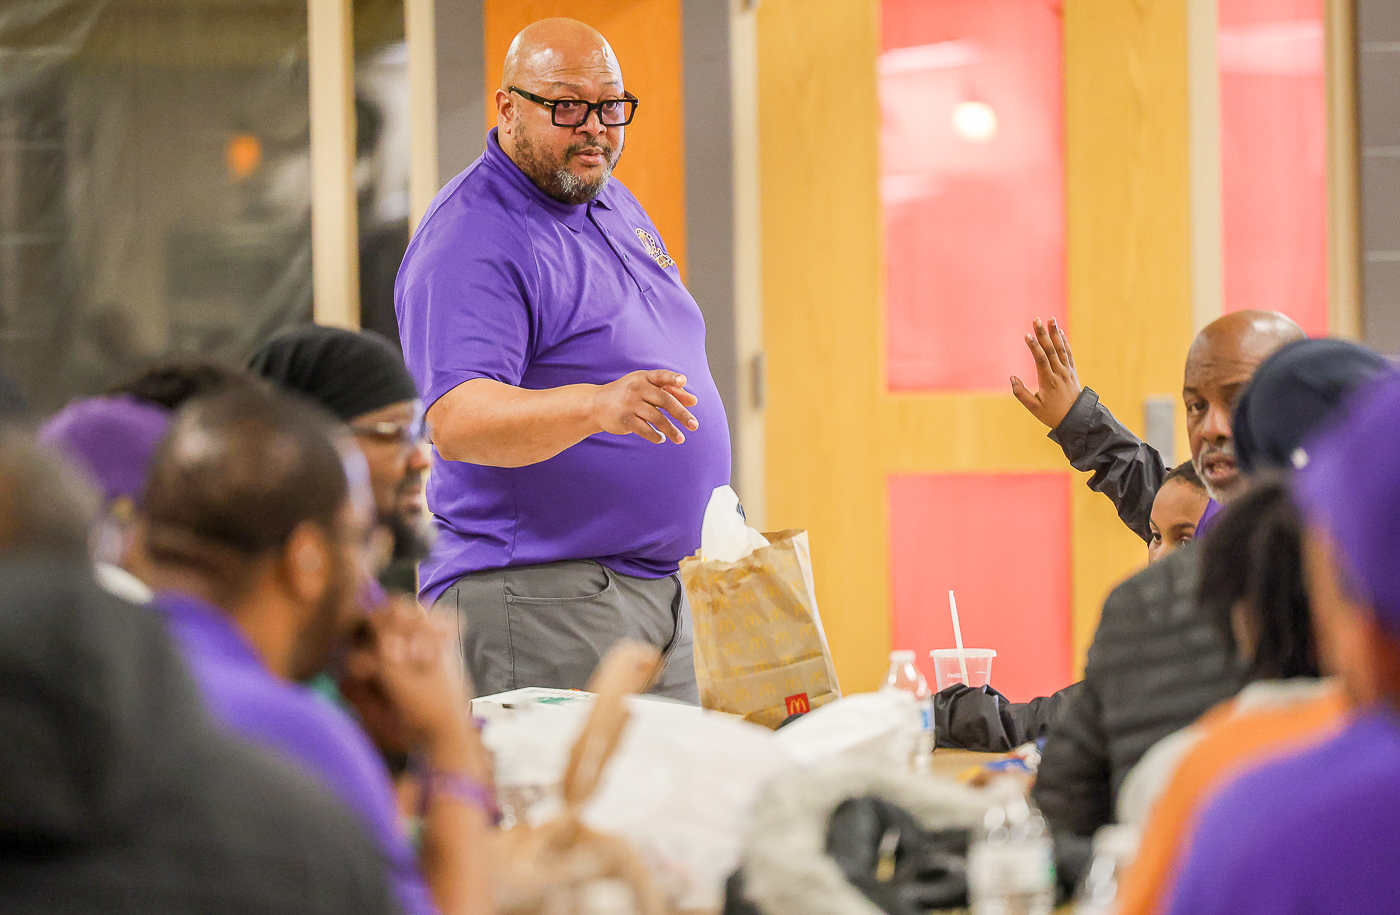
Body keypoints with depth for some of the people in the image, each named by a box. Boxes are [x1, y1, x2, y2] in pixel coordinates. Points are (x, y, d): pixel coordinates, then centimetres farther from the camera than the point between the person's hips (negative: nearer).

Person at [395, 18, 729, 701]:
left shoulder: (615, 206, 15)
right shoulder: (470, 245, -15)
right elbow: (455, 423, -28)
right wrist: (597, 406, -42)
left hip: (662, 586, 9)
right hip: (539, 598, -9)